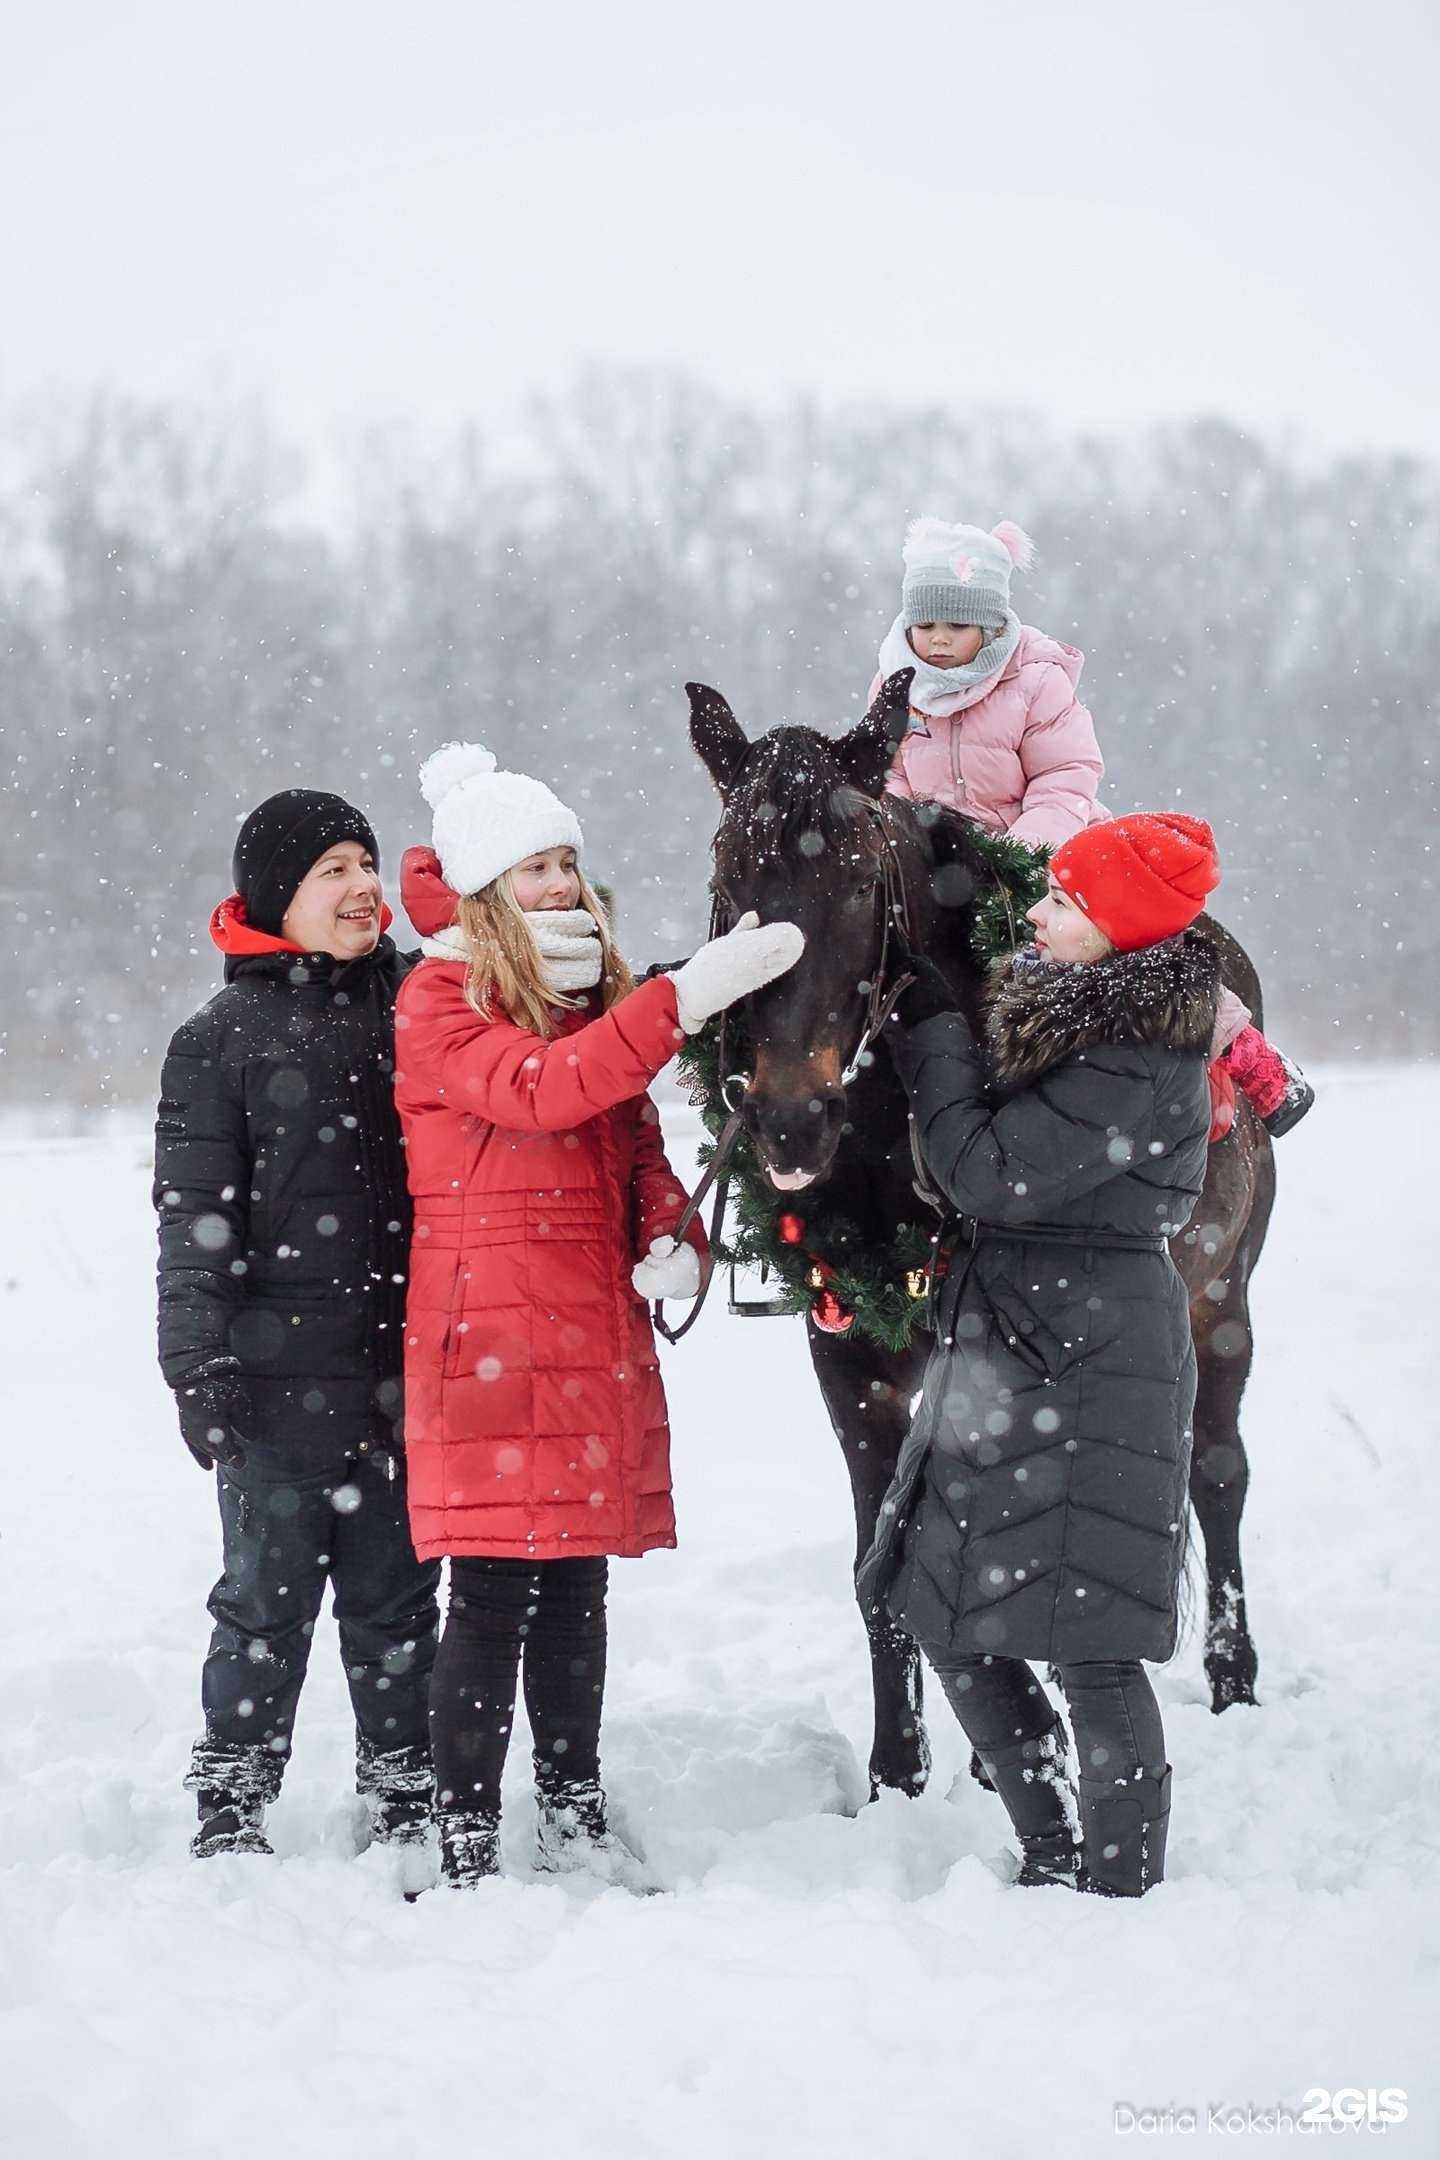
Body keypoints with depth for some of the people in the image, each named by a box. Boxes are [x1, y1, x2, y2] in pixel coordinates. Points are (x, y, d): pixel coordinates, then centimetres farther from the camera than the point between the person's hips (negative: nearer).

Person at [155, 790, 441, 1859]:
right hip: (282, 1371, -3)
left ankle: (406, 1800, 19)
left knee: (396, 1593, 9)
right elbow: (194, 1217, -3)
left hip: (404, 1368, 3)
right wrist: (198, 1362, -10)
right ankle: (231, 1810, 10)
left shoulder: (416, 1007, 10)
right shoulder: (221, 1039, 1)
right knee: (270, 1594, 0)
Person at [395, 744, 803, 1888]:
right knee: (495, 1595, -8)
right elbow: (542, 1089, -26)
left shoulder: (597, 996, 17)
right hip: (488, 1321, -7)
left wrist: (673, 1238, 1)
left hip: (601, 1323, 7)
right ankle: (467, 1852, -4)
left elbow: (638, 1144, 23)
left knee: (577, 1582, 13)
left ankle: (574, 1815, 23)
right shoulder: (441, 1003, -7)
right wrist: (689, 995, -33)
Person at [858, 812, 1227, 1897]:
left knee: (1088, 1649, -6)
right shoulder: (1057, 1004, 12)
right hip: (1005, 1339, 10)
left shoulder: (1141, 1062, -18)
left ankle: (1121, 1892, 2)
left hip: (1089, 1358, -10)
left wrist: (932, 1031, -11)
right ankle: (1053, 1857, 25)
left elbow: (992, 1174, -20)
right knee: (951, 1623, 13)